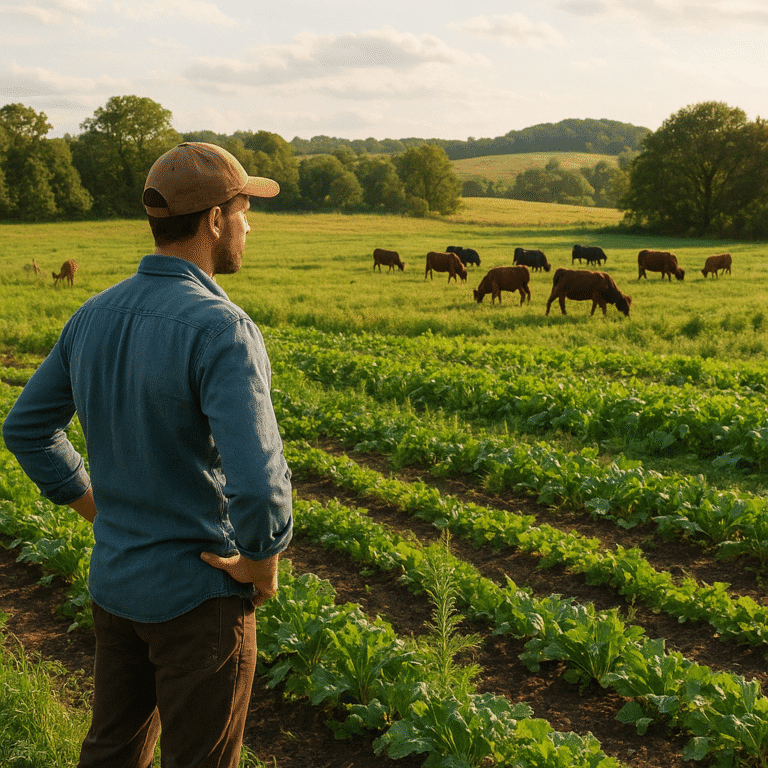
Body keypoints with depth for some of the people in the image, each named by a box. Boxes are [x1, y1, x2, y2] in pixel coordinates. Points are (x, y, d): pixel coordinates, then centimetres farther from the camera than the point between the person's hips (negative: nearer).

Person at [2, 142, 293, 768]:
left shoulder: (94, 316, -1)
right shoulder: (221, 329, -25)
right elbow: (258, 485, -34)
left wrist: (99, 510, 13)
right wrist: (262, 566, -16)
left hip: (113, 582, 7)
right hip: (200, 593, -7)